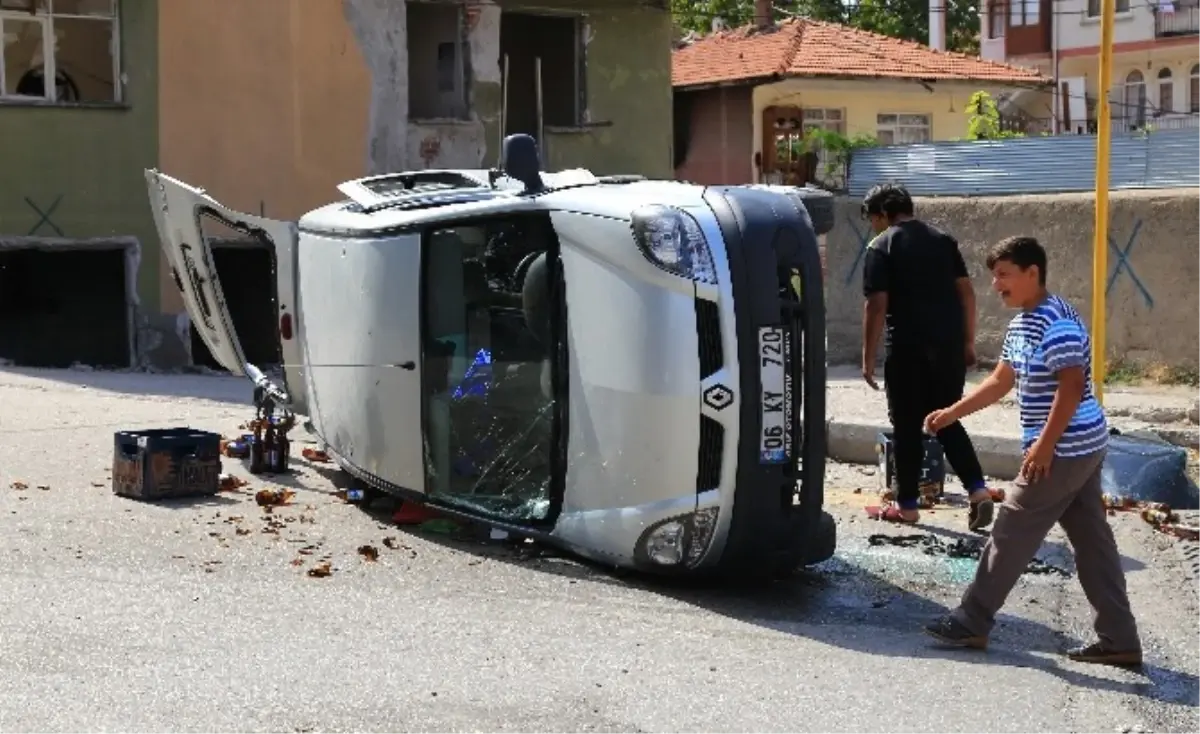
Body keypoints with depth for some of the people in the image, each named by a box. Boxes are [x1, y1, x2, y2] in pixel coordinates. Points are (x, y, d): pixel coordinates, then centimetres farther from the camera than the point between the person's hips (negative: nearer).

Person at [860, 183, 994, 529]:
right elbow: (966, 292, 10)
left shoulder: (881, 247, -4)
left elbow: (877, 306, -10)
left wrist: (868, 358, -6)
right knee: (948, 421, 14)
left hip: (908, 347, -5)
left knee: (907, 426, 7)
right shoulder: (943, 240, 12)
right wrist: (968, 341, 15)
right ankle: (978, 489, -1)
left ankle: (907, 504, 13)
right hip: (949, 344, 5)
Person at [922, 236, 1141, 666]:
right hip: (1081, 449, 10)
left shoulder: (1056, 322, -18)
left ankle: (972, 622, 9)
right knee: (1092, 540, 9)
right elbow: (1000, 382, 21)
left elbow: (1072, 387, -24)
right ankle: (1120, 641, 12)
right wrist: (951, 414, 15)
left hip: (1063, 450, -10)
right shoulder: (1020, 325, 14)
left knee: (1012, 534, -1)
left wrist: (1044, 445, -25)